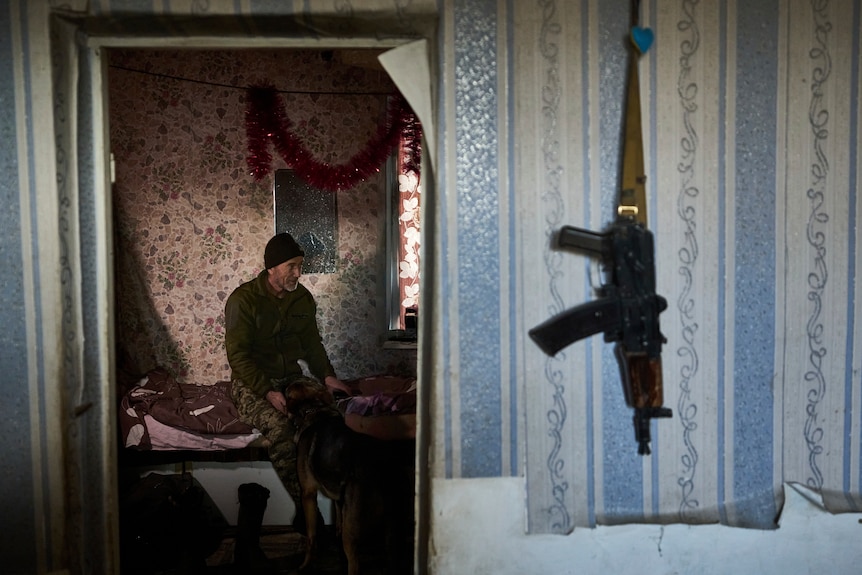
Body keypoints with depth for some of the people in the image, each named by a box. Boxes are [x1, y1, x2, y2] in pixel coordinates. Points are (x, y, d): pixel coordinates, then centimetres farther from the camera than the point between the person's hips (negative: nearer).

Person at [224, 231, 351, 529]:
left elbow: (312, 344, 17)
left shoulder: (303, 298, 8)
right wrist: (268, 393, -24)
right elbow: (238, 356, -14)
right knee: (279, 426, -36)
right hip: (252, 384, -4)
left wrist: (327, 376, -1)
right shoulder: (243, 300, -10)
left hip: (292, 380, 5)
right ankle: (304, 505, -27)